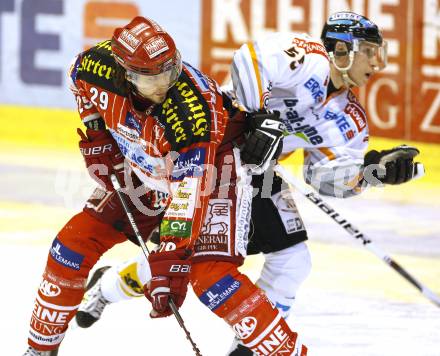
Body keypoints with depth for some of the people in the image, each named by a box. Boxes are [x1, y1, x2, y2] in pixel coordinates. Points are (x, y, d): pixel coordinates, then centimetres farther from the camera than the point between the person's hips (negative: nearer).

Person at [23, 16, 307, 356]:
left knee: (209, 273, -24)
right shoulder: (99, 65, -25)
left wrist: (171, 258, -43)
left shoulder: (194, 109, -40)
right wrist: (95, 132, -2)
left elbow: (188, 191, -39)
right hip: (144, 170, 6)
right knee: (74, 243, -1)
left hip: (210, 165, -6)